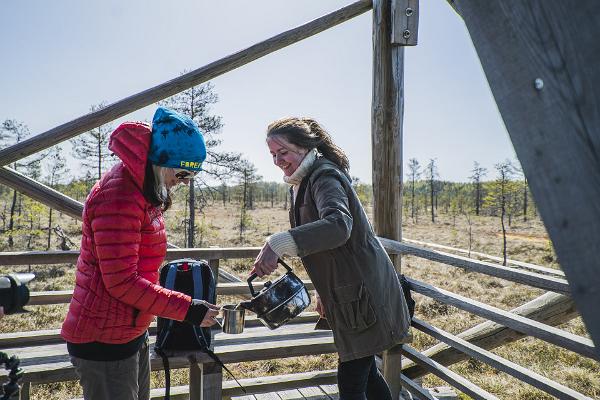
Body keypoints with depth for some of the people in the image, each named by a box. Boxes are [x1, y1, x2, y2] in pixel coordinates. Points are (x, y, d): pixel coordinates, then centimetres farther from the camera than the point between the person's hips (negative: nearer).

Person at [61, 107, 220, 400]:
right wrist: (187, 309, -23)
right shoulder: (119, 196, -24)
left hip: (132, 332, 10)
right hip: (104, 342, -9)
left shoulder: (144, 190, 8)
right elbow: (121, 282, -25)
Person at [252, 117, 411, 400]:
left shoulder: (324, 177, -17)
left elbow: (339, 224, -39)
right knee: (365, 373, 21)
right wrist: (323, 291, 20)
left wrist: (279, 243, -48)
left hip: (363, 294, -10)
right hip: (350, 292, 10)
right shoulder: (305, 182, 13)